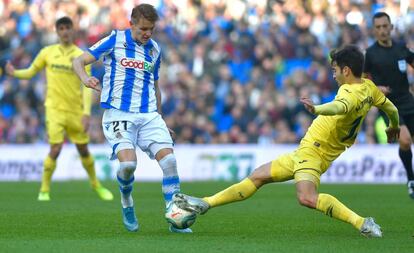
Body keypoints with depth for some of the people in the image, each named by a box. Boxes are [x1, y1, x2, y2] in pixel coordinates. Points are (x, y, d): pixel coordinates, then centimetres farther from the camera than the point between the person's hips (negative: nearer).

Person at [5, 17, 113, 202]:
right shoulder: (47, 52, 2)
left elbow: (86, 87, -5)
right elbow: (30, 72, 11)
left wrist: (86, 113, -14)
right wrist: (14, 73, -10)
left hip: (76, 111, 1)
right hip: (55, 109, -1)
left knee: (83, 150, 11)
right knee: (56, 149, -15)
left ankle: (96, 185, 34)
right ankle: (44, 190, -1)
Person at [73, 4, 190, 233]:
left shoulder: (154, 50, 14)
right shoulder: (115, 41, 0)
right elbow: (79, 61, -2)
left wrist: (160, 118, 24)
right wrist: (86, 79, -23)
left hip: (148, 115, 4)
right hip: (118, 113, -4)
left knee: (169, 159, -13)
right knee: (128, 162, -23)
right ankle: (127, 206, 8)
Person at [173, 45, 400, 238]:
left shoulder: (351, 93, -21)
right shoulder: (369, 88, 7)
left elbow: (339, 107, -44)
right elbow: (392, 110, 22)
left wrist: (317, 109, -63)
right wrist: (394, 127, 43)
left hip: (313, 151, -11)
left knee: (307, 198, -37)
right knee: (258, 177, 15)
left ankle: (361, 222, -30)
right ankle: (205, 203, 21)